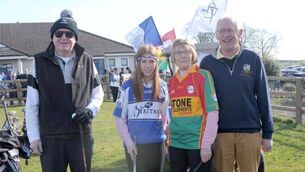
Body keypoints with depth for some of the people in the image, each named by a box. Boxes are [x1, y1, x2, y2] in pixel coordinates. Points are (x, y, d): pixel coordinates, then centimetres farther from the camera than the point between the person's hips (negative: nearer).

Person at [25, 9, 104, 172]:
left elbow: (98, 94, 11)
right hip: (50, 137, -1)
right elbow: (31, 104, 1)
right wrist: (34, 136, -2)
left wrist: (90, 110, -9)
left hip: (81, 135, 1)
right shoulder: (39, 62, -1)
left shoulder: (87, 61, 3)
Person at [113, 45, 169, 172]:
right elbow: (120, 118, -3)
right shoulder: (128, 86, -4)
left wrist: (160, 132, 5)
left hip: (157, 143, 3)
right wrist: (128, 142, -9)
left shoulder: (162, 86, 6)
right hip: (135, 145, -3)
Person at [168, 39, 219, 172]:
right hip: (175, 142, 5)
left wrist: (206, 144, -14)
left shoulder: (203, 75, -6)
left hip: (198, 142, -5)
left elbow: (212, 110, -11)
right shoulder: (171, 81, 9)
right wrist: (170, 137, 11)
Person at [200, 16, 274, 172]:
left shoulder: (253, 59, 0)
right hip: (219, 133, 0)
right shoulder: (207, 63, 0)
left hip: (250, 132, 0)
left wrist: (268, 133, 2)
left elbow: (263, 97, 2)